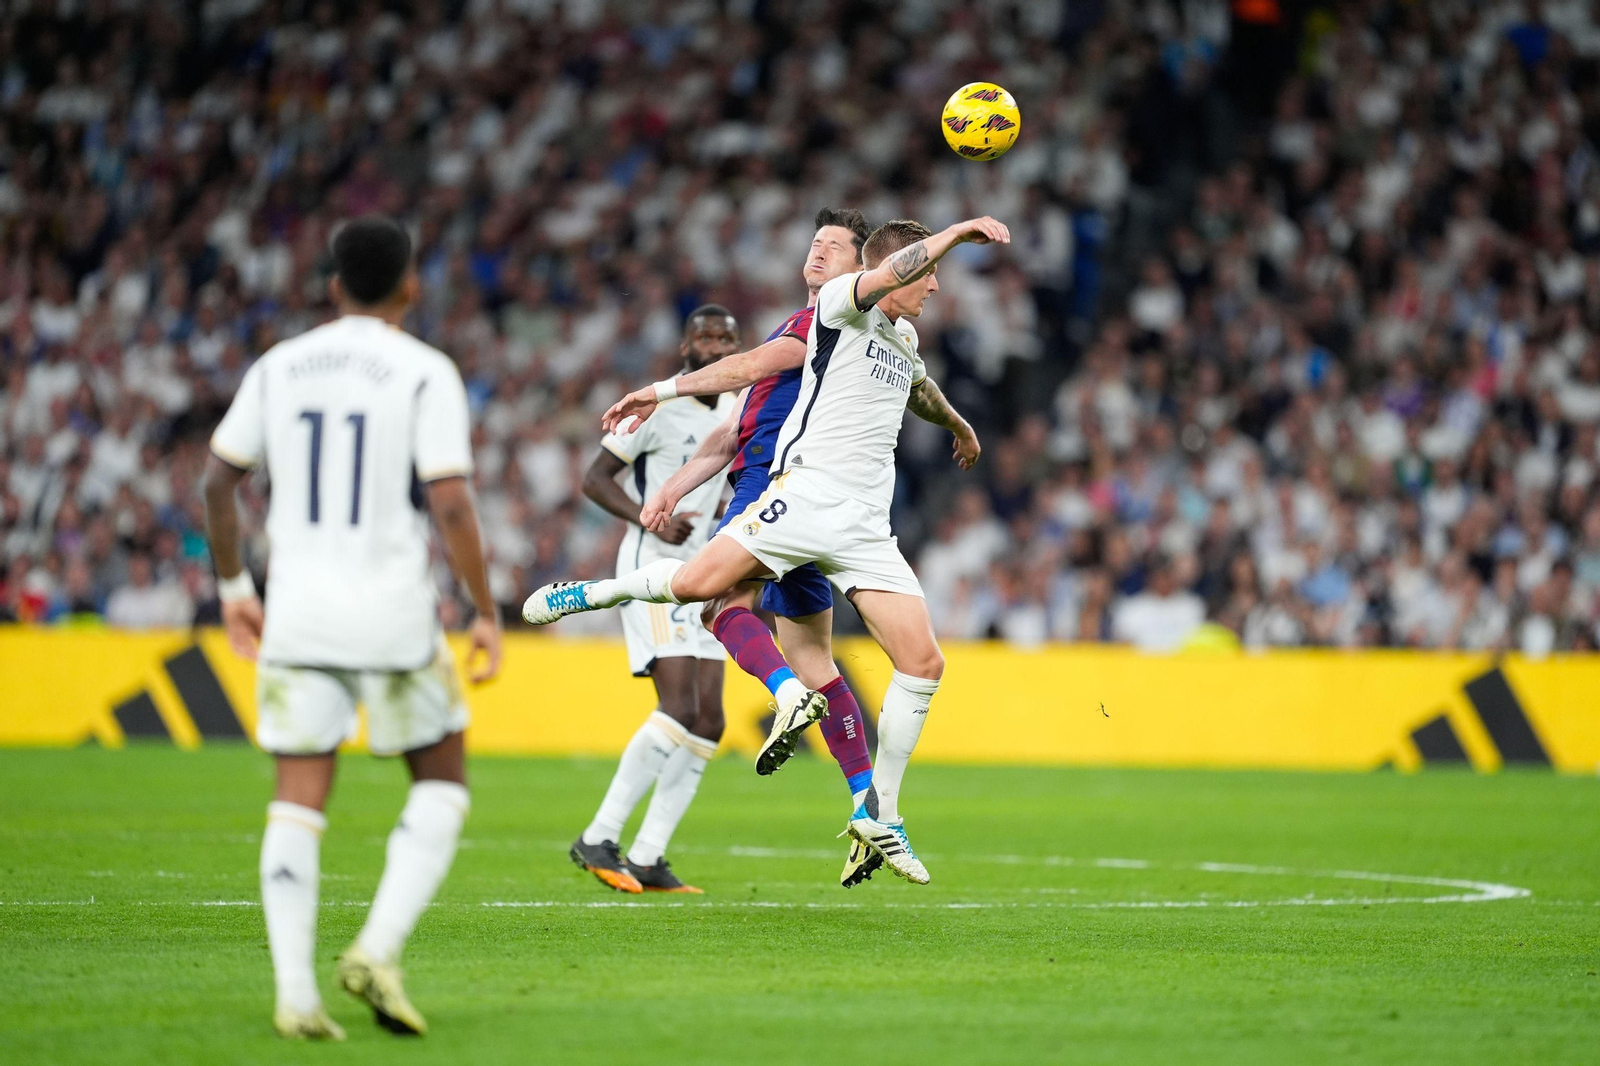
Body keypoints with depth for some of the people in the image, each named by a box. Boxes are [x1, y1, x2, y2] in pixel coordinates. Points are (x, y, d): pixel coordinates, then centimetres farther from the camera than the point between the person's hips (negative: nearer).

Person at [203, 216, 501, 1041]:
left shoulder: (279, 368, 7)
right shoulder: (425, 373, -6)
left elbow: (217, 482, 9)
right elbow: (450, 506, -13)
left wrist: (232, 586, 21)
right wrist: (486, 615, -4)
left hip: (295, 617, 3)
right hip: (393, 617, -3)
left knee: (298, 801, 5)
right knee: (441, 782, 14)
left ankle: (294, 993, -6)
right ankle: (378, 950, -4)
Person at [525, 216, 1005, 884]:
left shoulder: (906, 338, 23)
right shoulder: (839, 304, 0)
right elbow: (887, 274, -23)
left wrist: (957, 425, 64)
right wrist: (957, 232, -24)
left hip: (867, 527, 6)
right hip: (807, 491, -6)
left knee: (924, 662, -6)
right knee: (696, 582, -23)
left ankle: (879, 817, 5)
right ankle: (601, 591, 10)